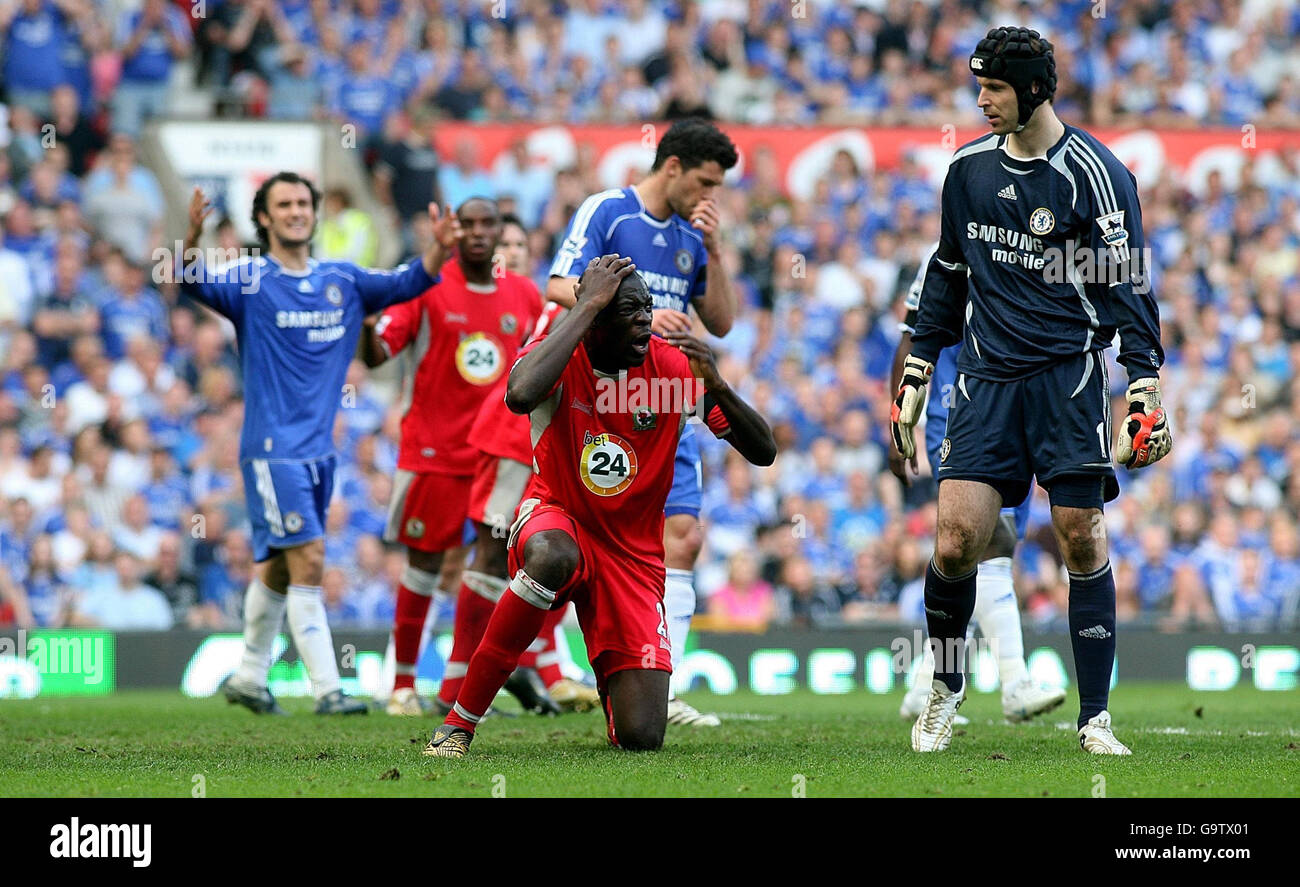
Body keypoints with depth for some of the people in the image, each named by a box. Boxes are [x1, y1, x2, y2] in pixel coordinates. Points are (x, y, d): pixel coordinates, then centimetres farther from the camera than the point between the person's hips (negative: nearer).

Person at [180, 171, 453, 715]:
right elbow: (196, 284, -22)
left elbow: (406, 283, 4)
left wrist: (438, 251, -15)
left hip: (319, 447, 6)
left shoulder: (341, 281, 9)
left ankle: (248, 678, 29)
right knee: (308, 560, -14)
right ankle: (327, 690, -14)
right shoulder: (251, 282, -6)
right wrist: (192, 240, -42)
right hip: (273, 447, -6)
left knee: (279, 569, 15)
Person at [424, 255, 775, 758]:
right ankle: (457, 725, -28)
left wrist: (717, 386, -25)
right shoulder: (560, 352, -15)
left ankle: (611, 678, 33)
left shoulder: (676, 367, -9)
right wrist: (587, 305, -33)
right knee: (553, 556, -44)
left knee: (641, 737, -10)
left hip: (634, 556, 2)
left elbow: (763, 453, -6)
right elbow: (520, 395, -41)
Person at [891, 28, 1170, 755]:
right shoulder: (970, 168, 10)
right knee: (957, 541, -8)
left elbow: (1129, 288, -6)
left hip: (1070, 375, -3)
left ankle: (1095, 717, 3)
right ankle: (945, 693, 14)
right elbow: (947, 277, 21)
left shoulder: (1093, 172, -5)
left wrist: (1147, 394, -12)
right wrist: (915, 377, 20)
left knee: (1082, 539, -5)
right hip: (988, 379, 4)